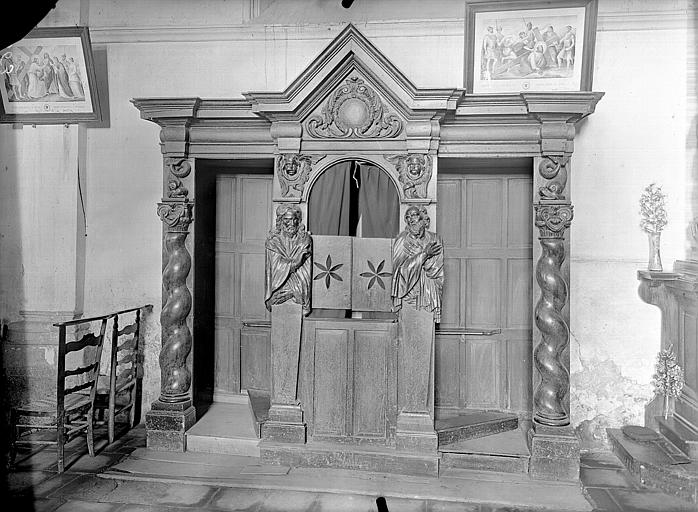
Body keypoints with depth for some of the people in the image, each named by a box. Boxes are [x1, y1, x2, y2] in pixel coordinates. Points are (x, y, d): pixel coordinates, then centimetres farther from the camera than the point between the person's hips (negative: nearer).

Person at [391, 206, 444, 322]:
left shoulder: (434, 239, 7)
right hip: (407, 291, -1)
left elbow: (436, 269, 1)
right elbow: (401, 268, -9)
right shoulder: (402, 240, 3)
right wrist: (424, 254, -10)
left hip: (428, 292, 1)